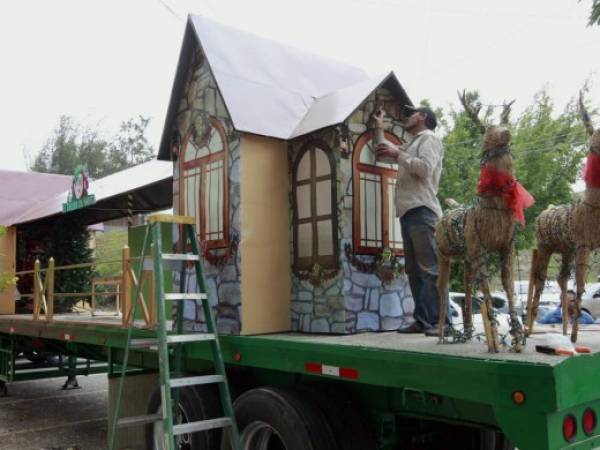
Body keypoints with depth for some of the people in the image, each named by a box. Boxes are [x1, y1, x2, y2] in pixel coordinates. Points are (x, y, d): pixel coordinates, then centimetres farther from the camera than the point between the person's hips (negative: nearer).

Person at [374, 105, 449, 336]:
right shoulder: (411, 144, 29)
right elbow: (383, 152, 40)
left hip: (421, 211, -9)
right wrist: (379, 127, 40)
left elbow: (426, 168, -14)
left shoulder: (429, 138, 3)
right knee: (414, 270, 5)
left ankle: (440, 321, -14)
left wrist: (397, 155, -8)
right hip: (408, 212, 9)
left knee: (430, 269, -13)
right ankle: (422, 320, 7)